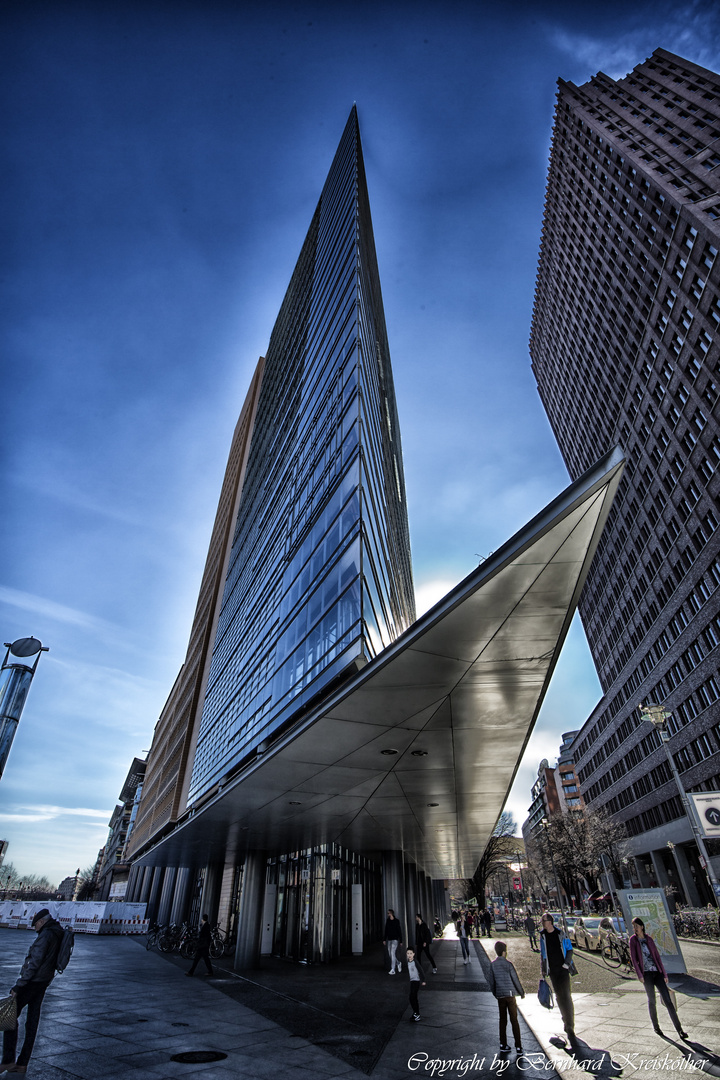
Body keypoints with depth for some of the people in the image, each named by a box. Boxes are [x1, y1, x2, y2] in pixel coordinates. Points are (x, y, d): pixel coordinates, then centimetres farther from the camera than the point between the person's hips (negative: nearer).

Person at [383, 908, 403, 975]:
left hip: (395, 939, -6)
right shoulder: (387, 921, 5)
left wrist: (401, 941, -5)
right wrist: (384, 939, 10)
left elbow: (400, 931, -5)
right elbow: (386, 931, 12)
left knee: (393, 953, -14)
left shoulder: (396, 921, -9)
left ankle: (393, 970, -7)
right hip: (389, 939, 6)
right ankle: (398, 963, 36)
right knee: (390, 954, 12)